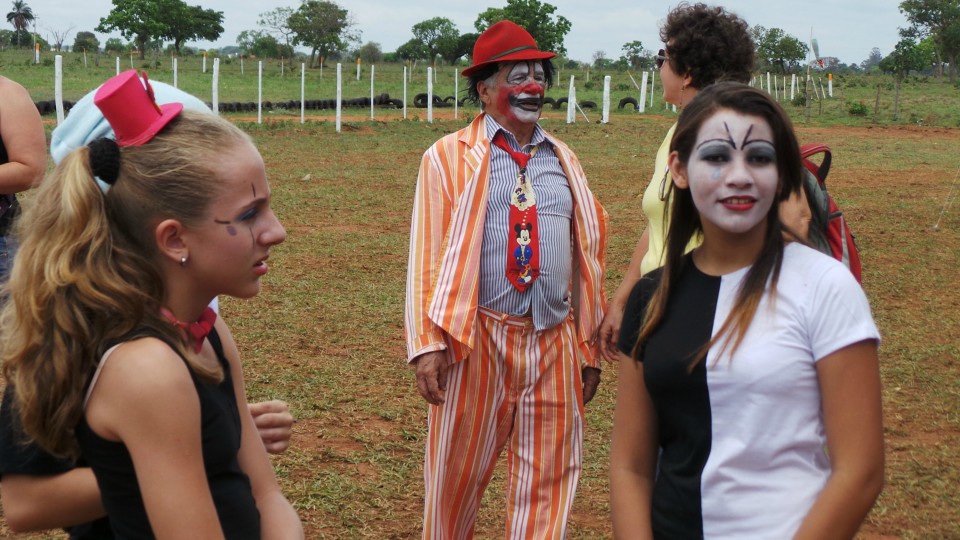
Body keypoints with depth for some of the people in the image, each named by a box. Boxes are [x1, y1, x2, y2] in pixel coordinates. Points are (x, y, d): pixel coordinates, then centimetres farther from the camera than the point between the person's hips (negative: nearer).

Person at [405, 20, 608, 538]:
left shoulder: (563, 161, 14)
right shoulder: (449, 158, 1)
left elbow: (587, 253, 15)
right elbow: (426, 255, -5)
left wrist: (589, 348, 13)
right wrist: (428, 344, -14)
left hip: (555, 343, 4)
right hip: (476, 340, -3)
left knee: (547, 484, 7)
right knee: (457, 474, 10)